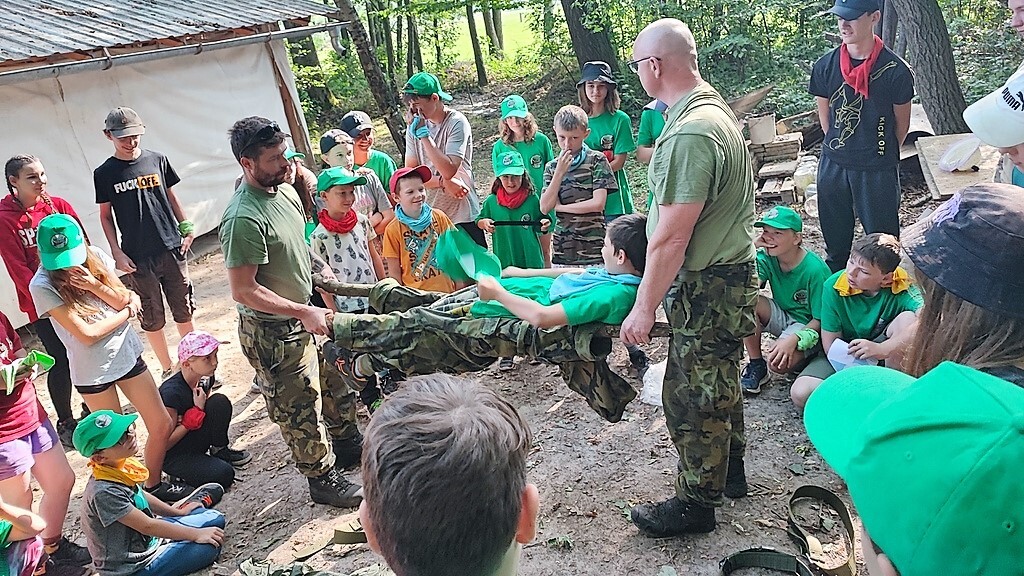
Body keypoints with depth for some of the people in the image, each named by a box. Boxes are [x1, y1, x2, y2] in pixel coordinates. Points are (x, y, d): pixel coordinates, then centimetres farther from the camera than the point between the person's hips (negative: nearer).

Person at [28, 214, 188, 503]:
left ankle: (154, 485, 32)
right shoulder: (43, 285, -17)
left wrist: (94, 285, -22)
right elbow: (87, 334, -20)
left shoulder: (95, 257, -4)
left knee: (162, 425, 11)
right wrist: (128, 311, -9)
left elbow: (124, 299, -6)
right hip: (93, 370, -5)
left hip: (127, 354, 5)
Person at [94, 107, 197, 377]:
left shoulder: (157, 160, 3)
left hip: (172, 249, 1)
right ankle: (168, 369, 21)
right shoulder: (104, 173, 0)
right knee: (152, 318, 8)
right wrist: (117, 253, -2)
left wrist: (186, 228, 6)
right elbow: (106, 215, 5)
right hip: (138, 259, -1)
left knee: (184, 310, 9)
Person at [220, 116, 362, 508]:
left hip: (306, 315, 9)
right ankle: (323, 477, 26)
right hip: (274, 332, -9)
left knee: (337, 381, 22)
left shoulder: (285, 190, 0)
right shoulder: (244, 219, -28)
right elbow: (243, 291, -26)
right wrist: (303, 312, -26)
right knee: (300, 407, 8)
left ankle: (348, 444, 45)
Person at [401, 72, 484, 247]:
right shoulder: (415, 126, 3)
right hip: (430, 216, 5)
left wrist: (424, 134, -22)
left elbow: (448, 170, -24)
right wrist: (443, 182, -16)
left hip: (462, 215, -5)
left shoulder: (457, 123, -13)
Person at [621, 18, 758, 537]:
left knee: (690, 397, 4)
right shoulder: (713, 108, 10)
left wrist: (644, 306, -19)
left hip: (707, 288, -10)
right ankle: (730, 472, 41)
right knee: (719, 383, 23)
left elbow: (671, 237, -25)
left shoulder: (690, 134, -25)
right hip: (730, 278, 10)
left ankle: (696, 503, 21)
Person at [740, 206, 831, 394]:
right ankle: (756, 365, -9)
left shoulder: (815, 270, -22)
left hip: (807, 325, -5)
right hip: (782, 316, 5)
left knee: (779, 363, -32)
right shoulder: (766, 258, -9)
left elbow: (821, 319, -17)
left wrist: (793, 339, -32)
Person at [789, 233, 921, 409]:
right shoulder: (834, 286, -20)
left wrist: (882, 349, -52)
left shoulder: (902, 286, -22)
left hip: (887, 357, 0)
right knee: (801, 394, -23)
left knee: (908, 318, -30)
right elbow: (830, 344, -14)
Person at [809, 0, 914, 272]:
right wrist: (840, 148, 14)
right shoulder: (825, 66, -3)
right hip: (833, 166, 3)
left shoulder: (895, 70, -11)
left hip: (878, 170, -3)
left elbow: (901, 123, 2)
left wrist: (882, 153, 12)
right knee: (835, 239, 15)